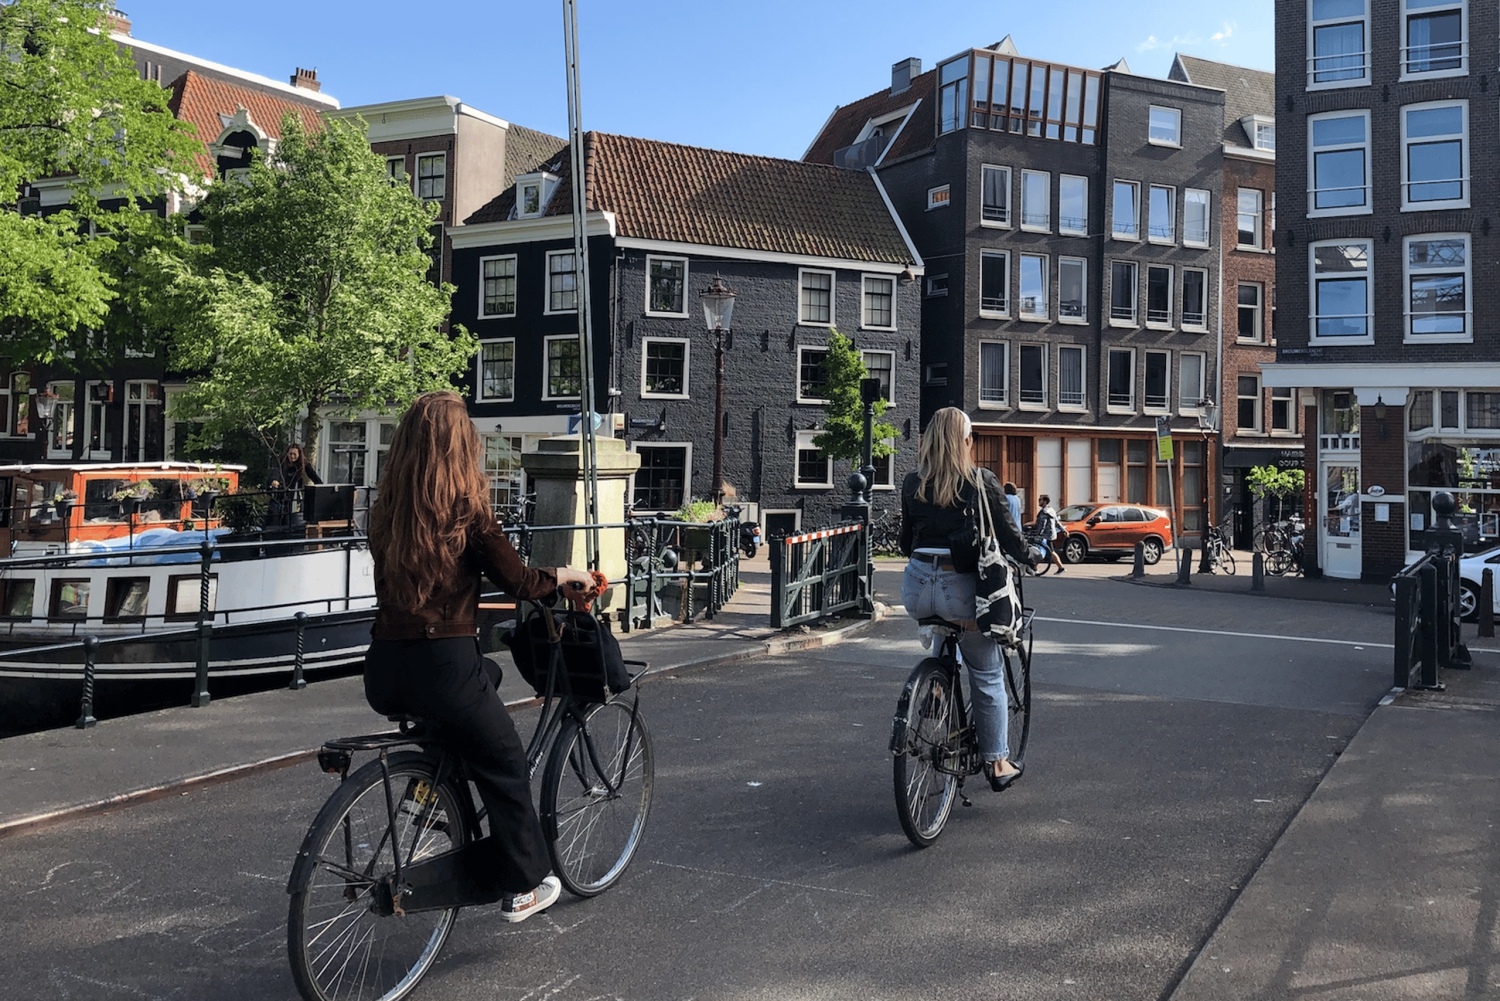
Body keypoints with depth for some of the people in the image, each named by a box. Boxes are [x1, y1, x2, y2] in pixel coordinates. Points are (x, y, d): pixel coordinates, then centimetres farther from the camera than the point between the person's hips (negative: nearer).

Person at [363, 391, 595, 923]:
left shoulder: (383, 512, 6)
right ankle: (522, 888, 26)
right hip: (441, 666, -6)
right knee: (505, 766, 15)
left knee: (484, 676, 35)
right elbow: (518, 582, -6)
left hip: (383, 674, 6)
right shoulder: (465, 512, -11)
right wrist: (567, 575, 12)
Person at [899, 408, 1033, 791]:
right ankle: (997, 762, 21)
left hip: (917, 588, 4)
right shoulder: (980, 481, -5)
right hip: (960, 588, -3)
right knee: (987, 675, 13)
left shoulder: (912, 483, 6)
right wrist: (1028, 557, 20)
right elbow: (1008, 534, 0)